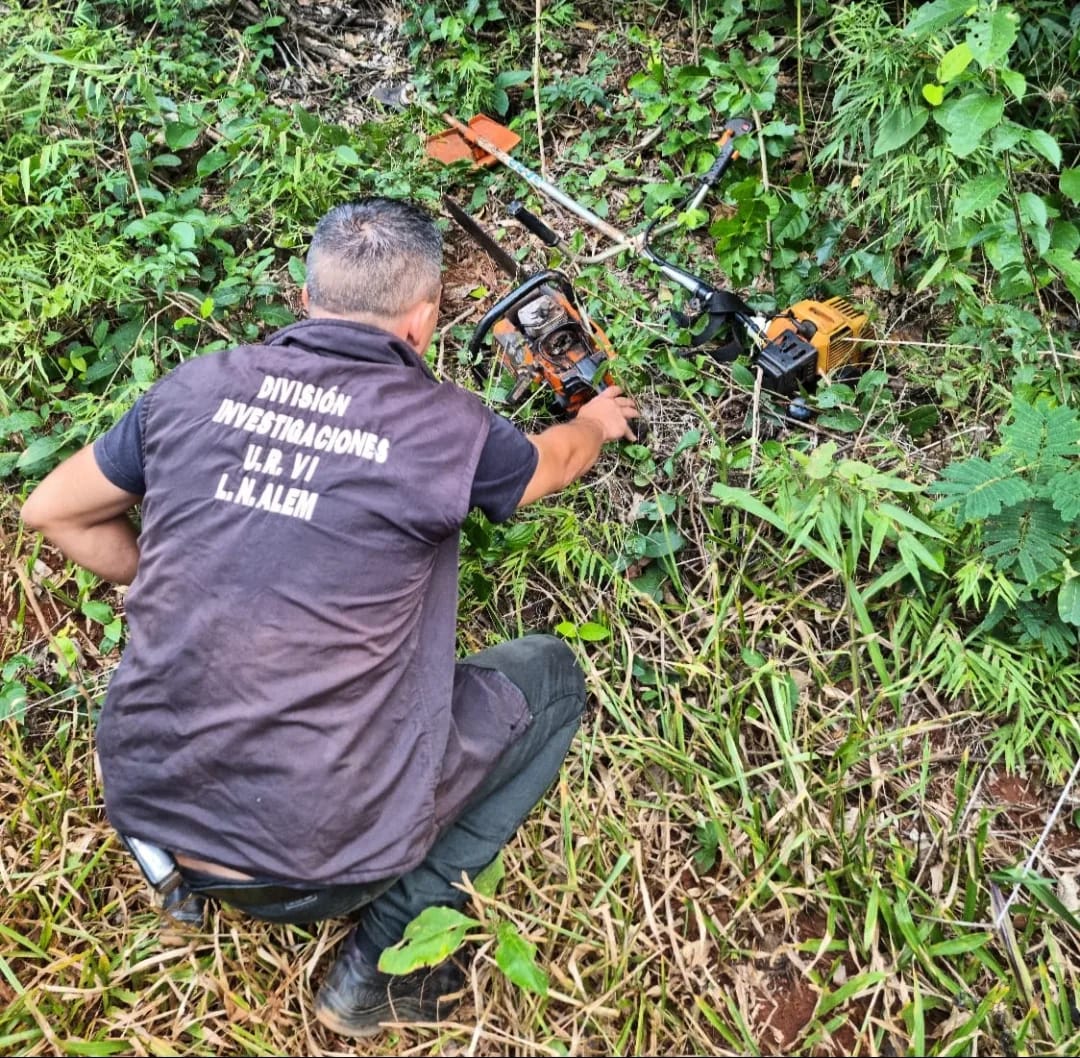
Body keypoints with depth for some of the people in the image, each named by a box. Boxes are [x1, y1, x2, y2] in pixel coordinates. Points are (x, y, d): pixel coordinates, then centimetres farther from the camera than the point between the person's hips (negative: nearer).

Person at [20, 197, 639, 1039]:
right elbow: (556, 461, 13)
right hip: (315, 862, -5)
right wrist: (598, 421, 35)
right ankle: (387, 957, 6)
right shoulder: (444, 427, -11)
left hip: (144, 807, 5)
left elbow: (54, 512, 13)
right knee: (550, 674, 12)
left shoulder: (198, 387, -2)